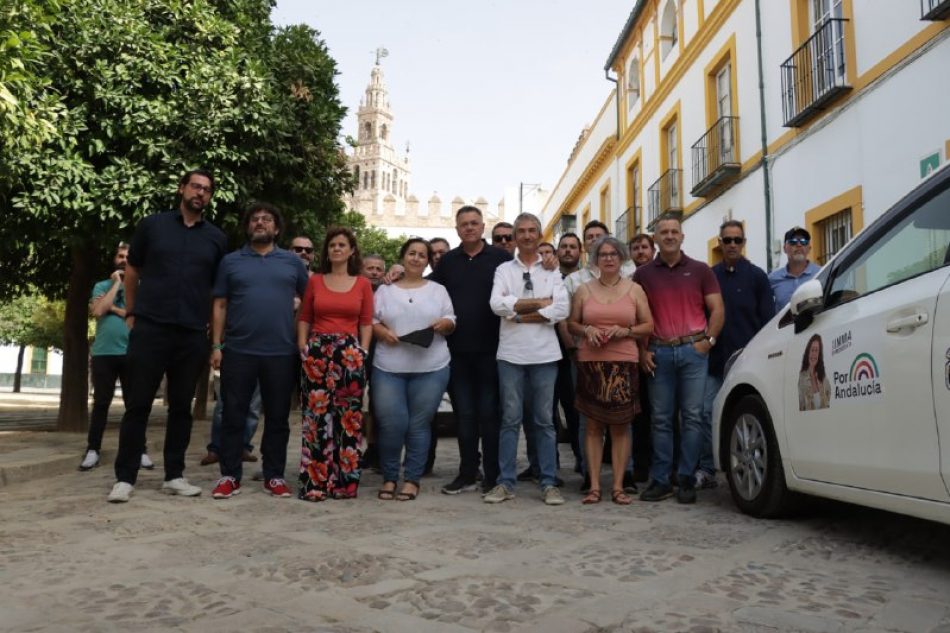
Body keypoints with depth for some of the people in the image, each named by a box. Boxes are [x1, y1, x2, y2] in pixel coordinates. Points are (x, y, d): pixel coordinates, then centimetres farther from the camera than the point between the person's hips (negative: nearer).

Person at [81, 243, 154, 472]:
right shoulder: (102, 286, 10)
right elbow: (98, 311, -8)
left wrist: (112, 308, -7)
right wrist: (116, 284, -3)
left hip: (131, 354, -1)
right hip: (103, 353, 1)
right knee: (101, 402, 4)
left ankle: (140, 451, 4)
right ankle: (93, 450, 9)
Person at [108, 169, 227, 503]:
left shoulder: (216, 238, 10)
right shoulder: (152, 225, 6)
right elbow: (132, 271, 12)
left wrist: (215, 330, 9)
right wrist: (130, 314, 9)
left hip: (192, 335, 2)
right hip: (150, 329, -2)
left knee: (181, 406, 8)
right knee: (138, 404, 1)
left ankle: (174, 475, 17)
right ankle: (125, 477, 9)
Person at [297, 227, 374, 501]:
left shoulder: (363, 284, 8)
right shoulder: (314, 281, 10)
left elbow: (366, 323, 7)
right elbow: (304, 319, 11)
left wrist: (362, 353, -2)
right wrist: (303, 349, 0)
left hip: (350, 353, 0)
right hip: (317, 352, 0)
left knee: (348, 417, 0)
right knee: (317, 416, -3)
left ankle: (344, 482, 10)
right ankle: (314, 482, 4)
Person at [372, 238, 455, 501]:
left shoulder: (438, 290, 12)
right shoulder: (385, 290, 11)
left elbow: (451, 321, 11)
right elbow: (371, 320, 9)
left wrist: (443, 324, -10)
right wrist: (382, 331, -10)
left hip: (431, 369, 0)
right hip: (389, 368, 0)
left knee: (419, 425, 2)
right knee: (391, 424, -3)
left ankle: (412, 479, 14)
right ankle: (389, 477, 16)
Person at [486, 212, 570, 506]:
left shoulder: (552, 271, 7)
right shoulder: (504, 269, 7)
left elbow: (561, 310, -7)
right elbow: (497, 304, -10)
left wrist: (519, 314, -9)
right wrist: (539, 302, -9)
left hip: (544, 354, 0)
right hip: (511, 353, 0)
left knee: (544, 420, 7)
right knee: (510, 419, 5)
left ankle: (549, 483, 14)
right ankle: (505, 483, 12)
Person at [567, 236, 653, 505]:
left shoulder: (635, 289, 8)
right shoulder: (584, 290, 10)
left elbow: (649, 325, 7)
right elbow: (571, 324, 12)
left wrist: (625, 331, -10)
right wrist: (586, 330, -8)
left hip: (623, 364, 0)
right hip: (591, 363, 1)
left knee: (621, 426, 1)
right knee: (593, 425, 2)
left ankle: (618, 487, 8)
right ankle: (594, 486, 7)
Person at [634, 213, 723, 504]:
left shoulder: (700, 270, 9)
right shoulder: (643, 274, 10)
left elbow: (717, 309, 7)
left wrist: (708, 340, -5)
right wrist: (642, 350, 1)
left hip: (693, 350, 0)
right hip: (659, 353, 1)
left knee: (692, 417, -1)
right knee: (661, 419, 3)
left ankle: (686, 480, 7)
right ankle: (660, 480, 9)